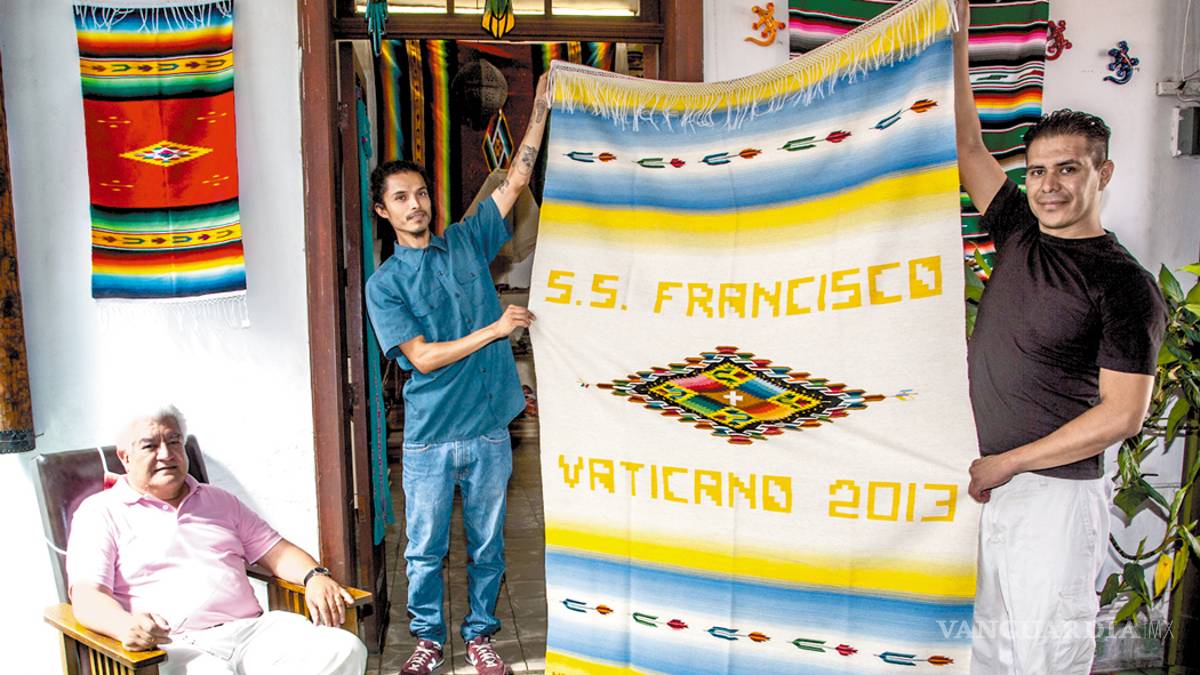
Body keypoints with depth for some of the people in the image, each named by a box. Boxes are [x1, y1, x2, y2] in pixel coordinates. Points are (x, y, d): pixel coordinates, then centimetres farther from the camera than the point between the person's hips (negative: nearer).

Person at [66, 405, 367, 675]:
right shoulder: (100, 512, 12)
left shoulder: (219, 501, 27)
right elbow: (86, 595, -2)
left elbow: (275, 551, 24)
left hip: (252, 629, 5)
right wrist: (125, 626, -26)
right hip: (174, 647, -5)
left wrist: (314, 576, 0)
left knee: (344, 649, -21)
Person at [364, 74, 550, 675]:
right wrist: (493, 330, -13)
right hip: (430, 436, -2)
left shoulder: (467, 243, 7)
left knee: (487, 545, 13)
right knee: (425, 548, 10)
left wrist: (540, 109, -1)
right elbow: (422, 357, -11)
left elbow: (515, 181, 5)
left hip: (489, 429, 2)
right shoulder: (385, 283, -2)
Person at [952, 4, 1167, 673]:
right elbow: (967, 143, 10)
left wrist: (1007, 463, -15)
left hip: (1056, 490, -6)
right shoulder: (1020, 231, 6)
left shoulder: (1125, 284, -11)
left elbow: (1123, 414, -15)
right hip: (989, 480, 6)